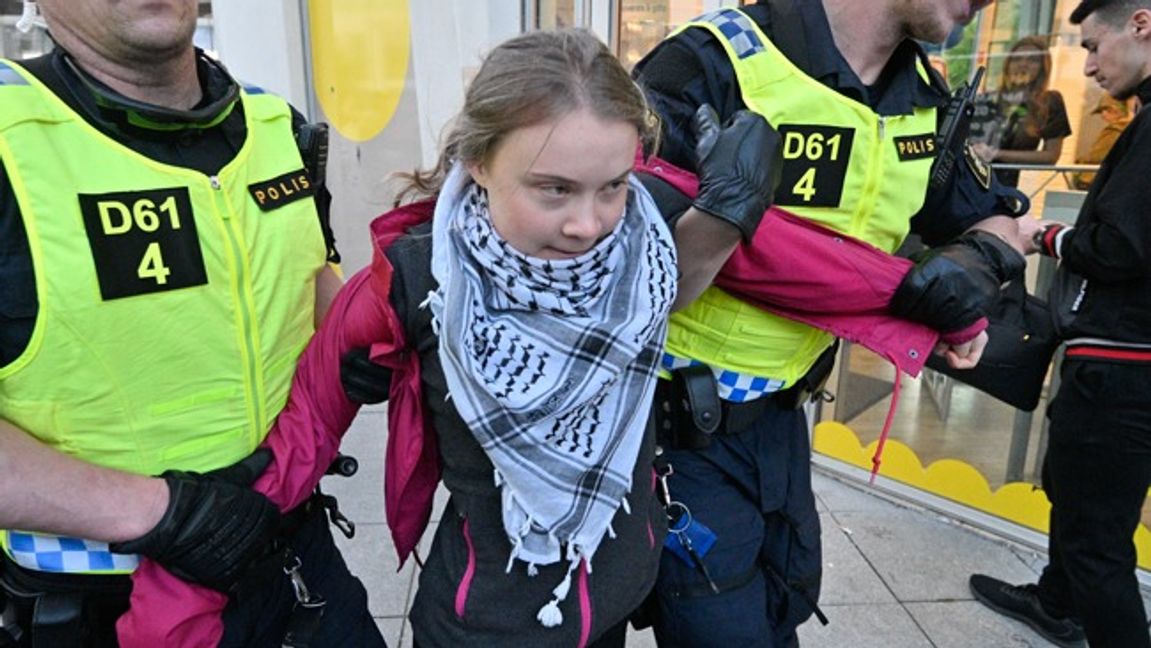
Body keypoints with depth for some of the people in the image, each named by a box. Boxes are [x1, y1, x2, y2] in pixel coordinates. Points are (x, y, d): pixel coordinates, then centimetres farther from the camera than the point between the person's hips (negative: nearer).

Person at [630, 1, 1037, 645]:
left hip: (781, 415, 7)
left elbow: (999, 221, 13)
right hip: (677, 420, -7)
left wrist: (977, 259, -9)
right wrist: (723, 215, -44)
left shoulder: (925, 98, 0)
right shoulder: (712, 66, -23)